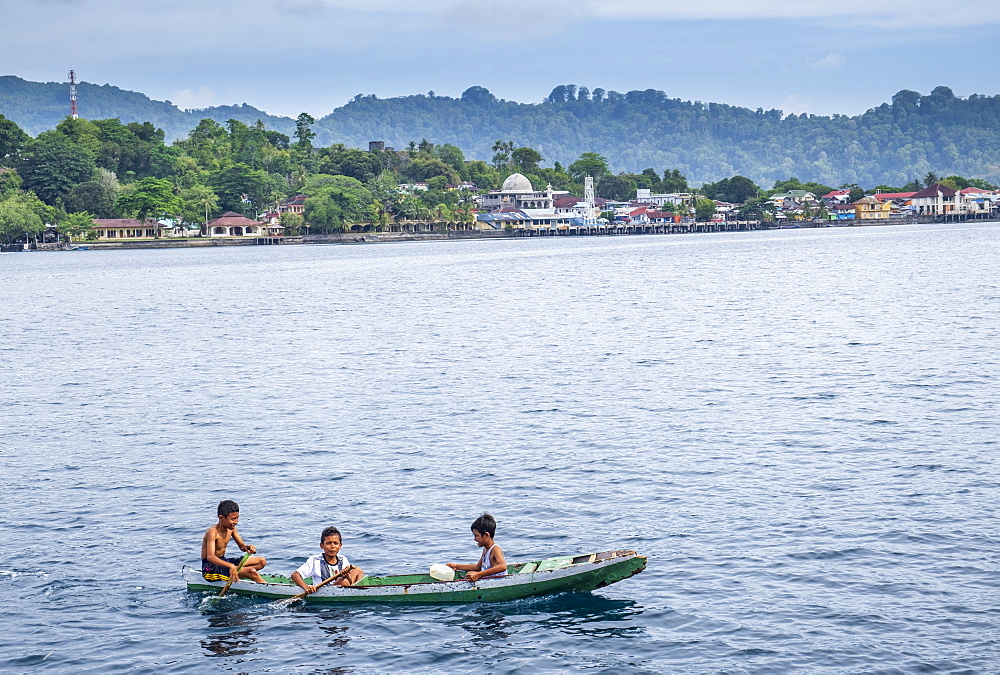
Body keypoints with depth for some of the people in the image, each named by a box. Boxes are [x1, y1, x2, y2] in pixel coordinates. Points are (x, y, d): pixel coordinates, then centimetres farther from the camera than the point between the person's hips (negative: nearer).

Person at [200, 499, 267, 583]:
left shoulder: (231, 528, 2)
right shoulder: (213, 532, -24)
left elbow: (242, 546, 14)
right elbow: (210, 557, -38)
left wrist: (247, 547, -15)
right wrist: (231, 566, -54)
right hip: (211, 569, -10)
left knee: (262, 561, 6)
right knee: (251, 572, -28)